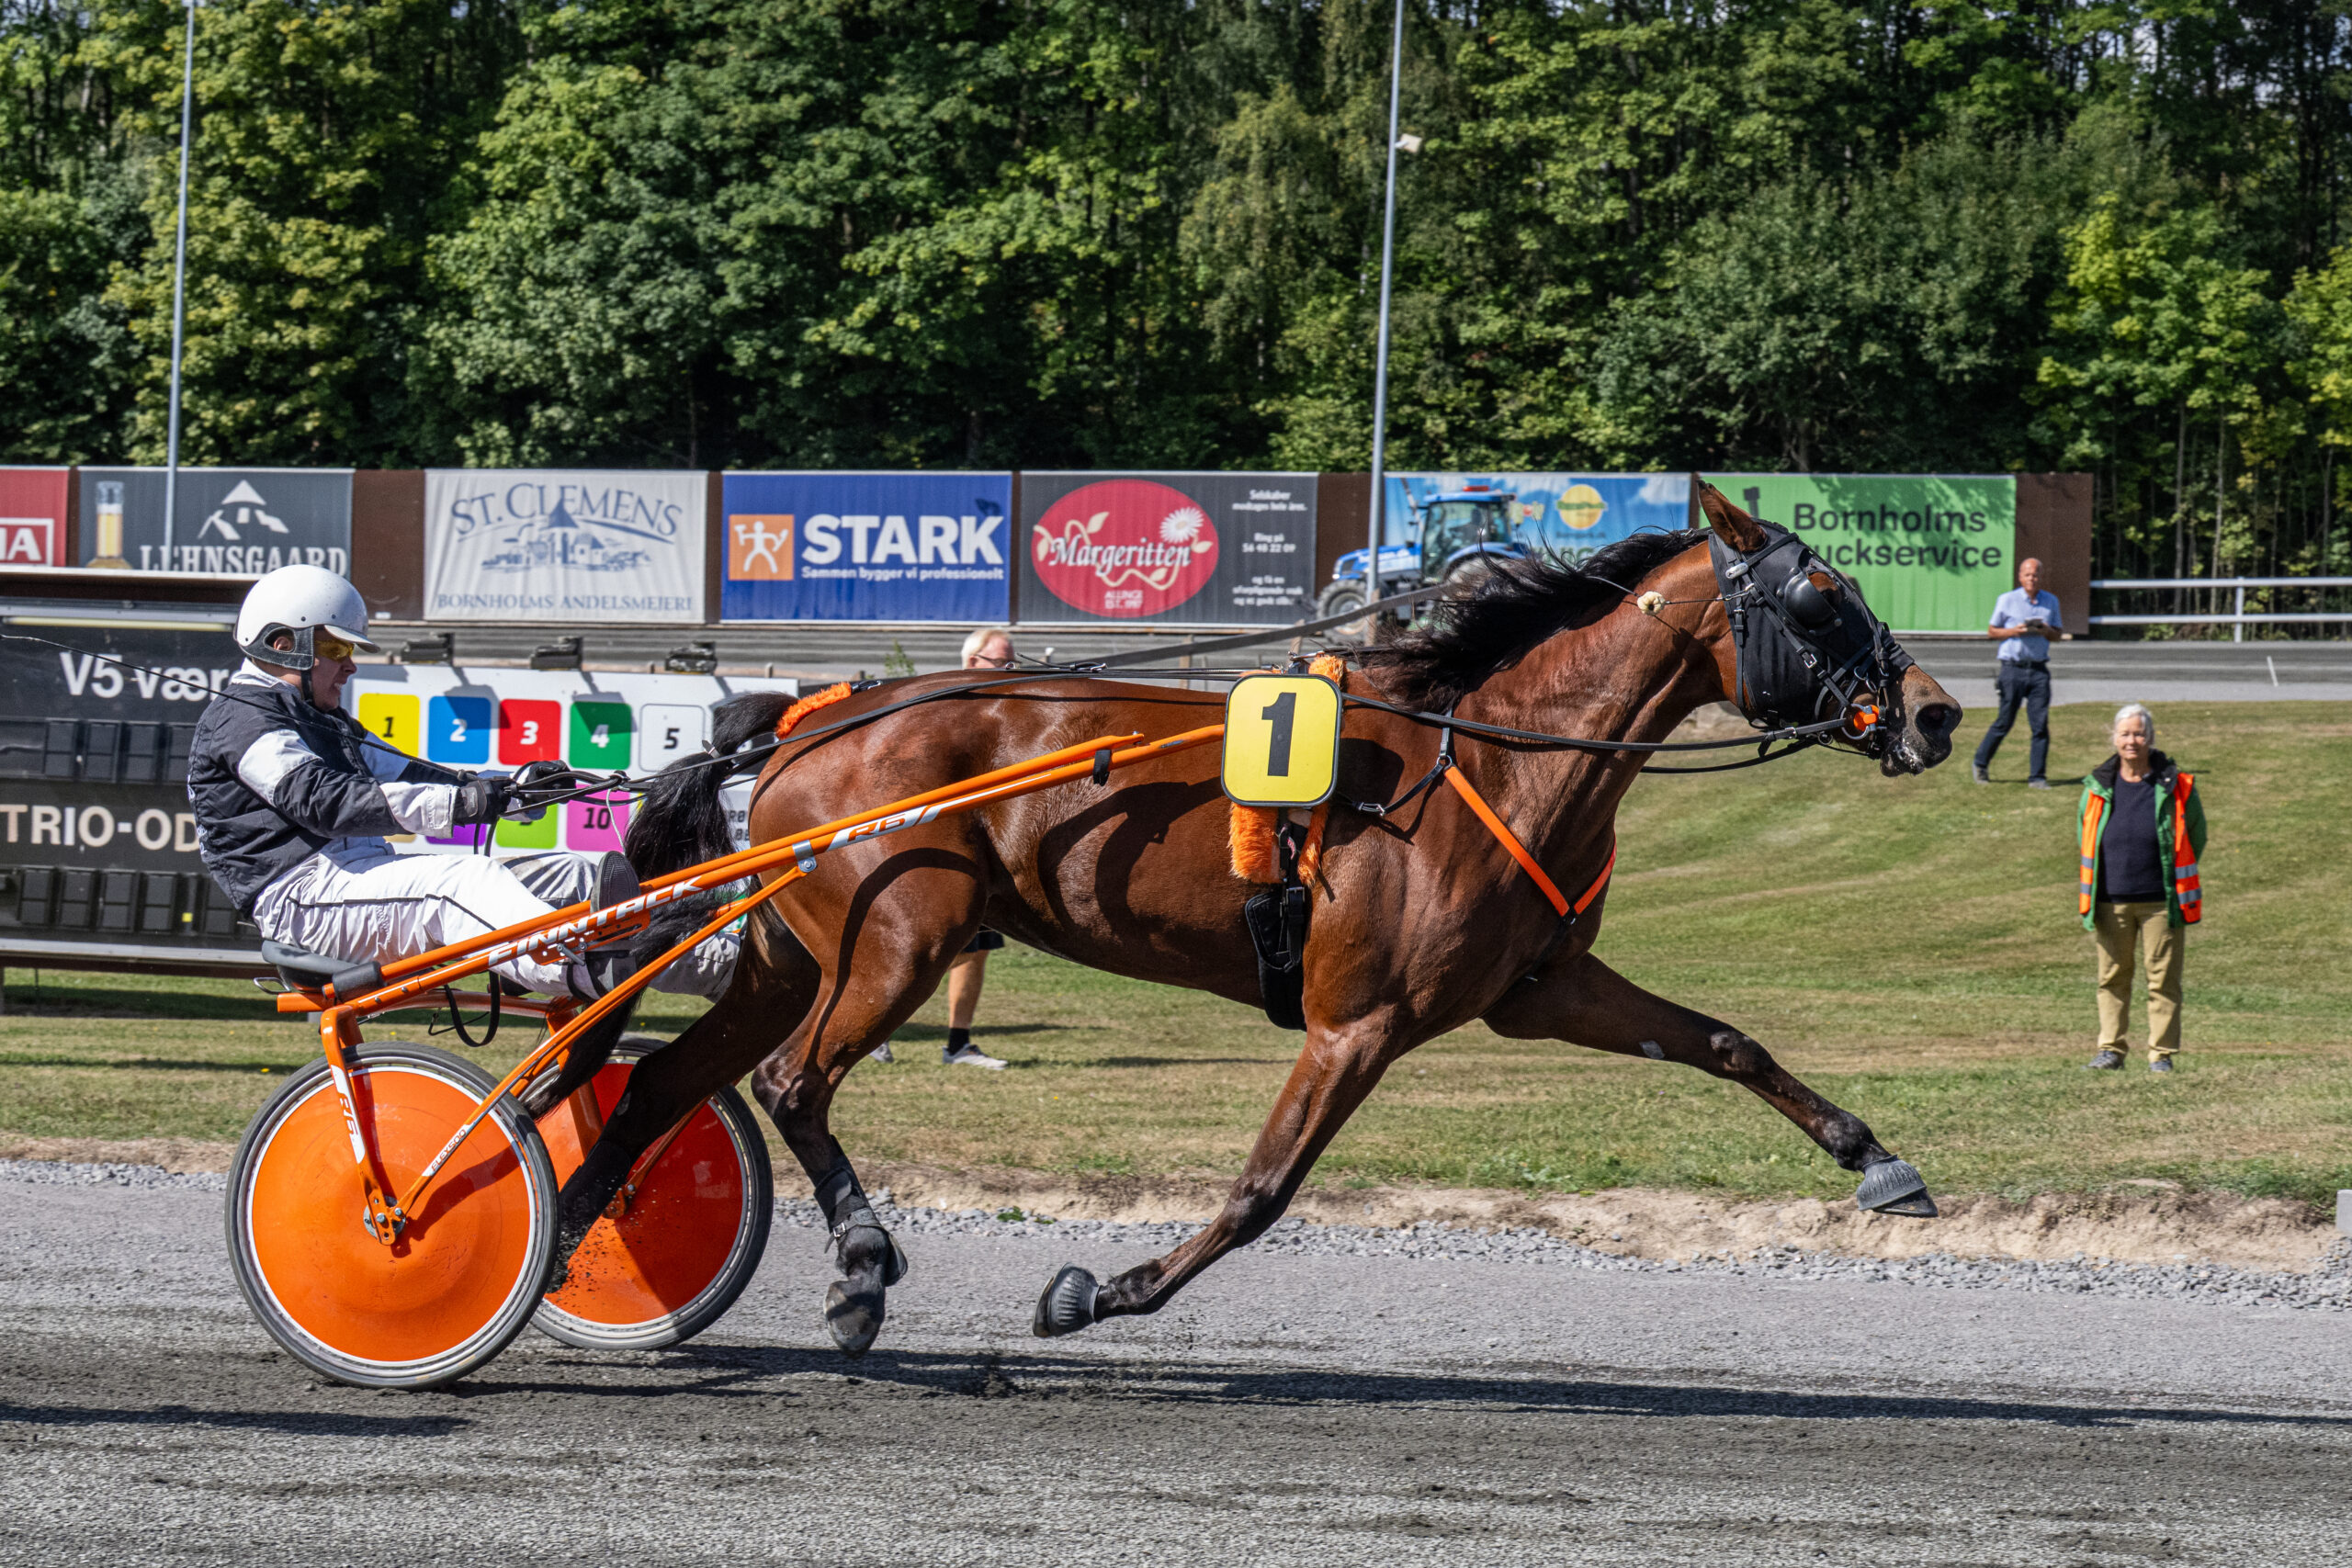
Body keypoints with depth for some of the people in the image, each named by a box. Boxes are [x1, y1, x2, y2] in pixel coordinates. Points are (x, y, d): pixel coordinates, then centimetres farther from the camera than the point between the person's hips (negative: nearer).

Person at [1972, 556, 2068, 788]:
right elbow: (1991, 631, 6)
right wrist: (2014, 631, -11)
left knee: (2040, 724, -5)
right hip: (2012, 669, -2)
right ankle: (1980, 764, 22)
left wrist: (2047, 632, -6)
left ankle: (2036, 777, 1)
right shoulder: (2006, 600, 2)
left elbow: (2059, 634, 17)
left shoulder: (2051, 602, 11)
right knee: (2004, 722, 1)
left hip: (2038, 670, 2)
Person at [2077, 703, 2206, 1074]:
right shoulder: (2098, 789, 4)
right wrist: (2094, 887, 12)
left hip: (2161, 901, -2)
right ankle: (2111, 1049, 13)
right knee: (2112, 977, 6)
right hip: (2112, 901, 2)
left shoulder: (2175, 787, -2)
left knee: (2163, 979, 0)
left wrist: (2178, 878, 8)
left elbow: (2196, 835, 10)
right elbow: (2086, 840, 18)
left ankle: (2161, 1053, 5)